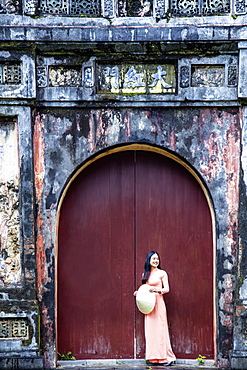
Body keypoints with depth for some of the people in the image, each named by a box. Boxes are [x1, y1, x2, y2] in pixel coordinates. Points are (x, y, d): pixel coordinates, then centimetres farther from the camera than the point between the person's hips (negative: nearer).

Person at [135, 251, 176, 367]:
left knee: (160, 329, -8)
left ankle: (166, 357, -5)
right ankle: (153, 358, 3)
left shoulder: (162, 273, 1)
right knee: (150, 330, 1)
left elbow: (166, 289, -3)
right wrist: (139, 292, 2)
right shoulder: (145, 274, 15)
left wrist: (157, 290, -20)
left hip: (158, 302, -5)